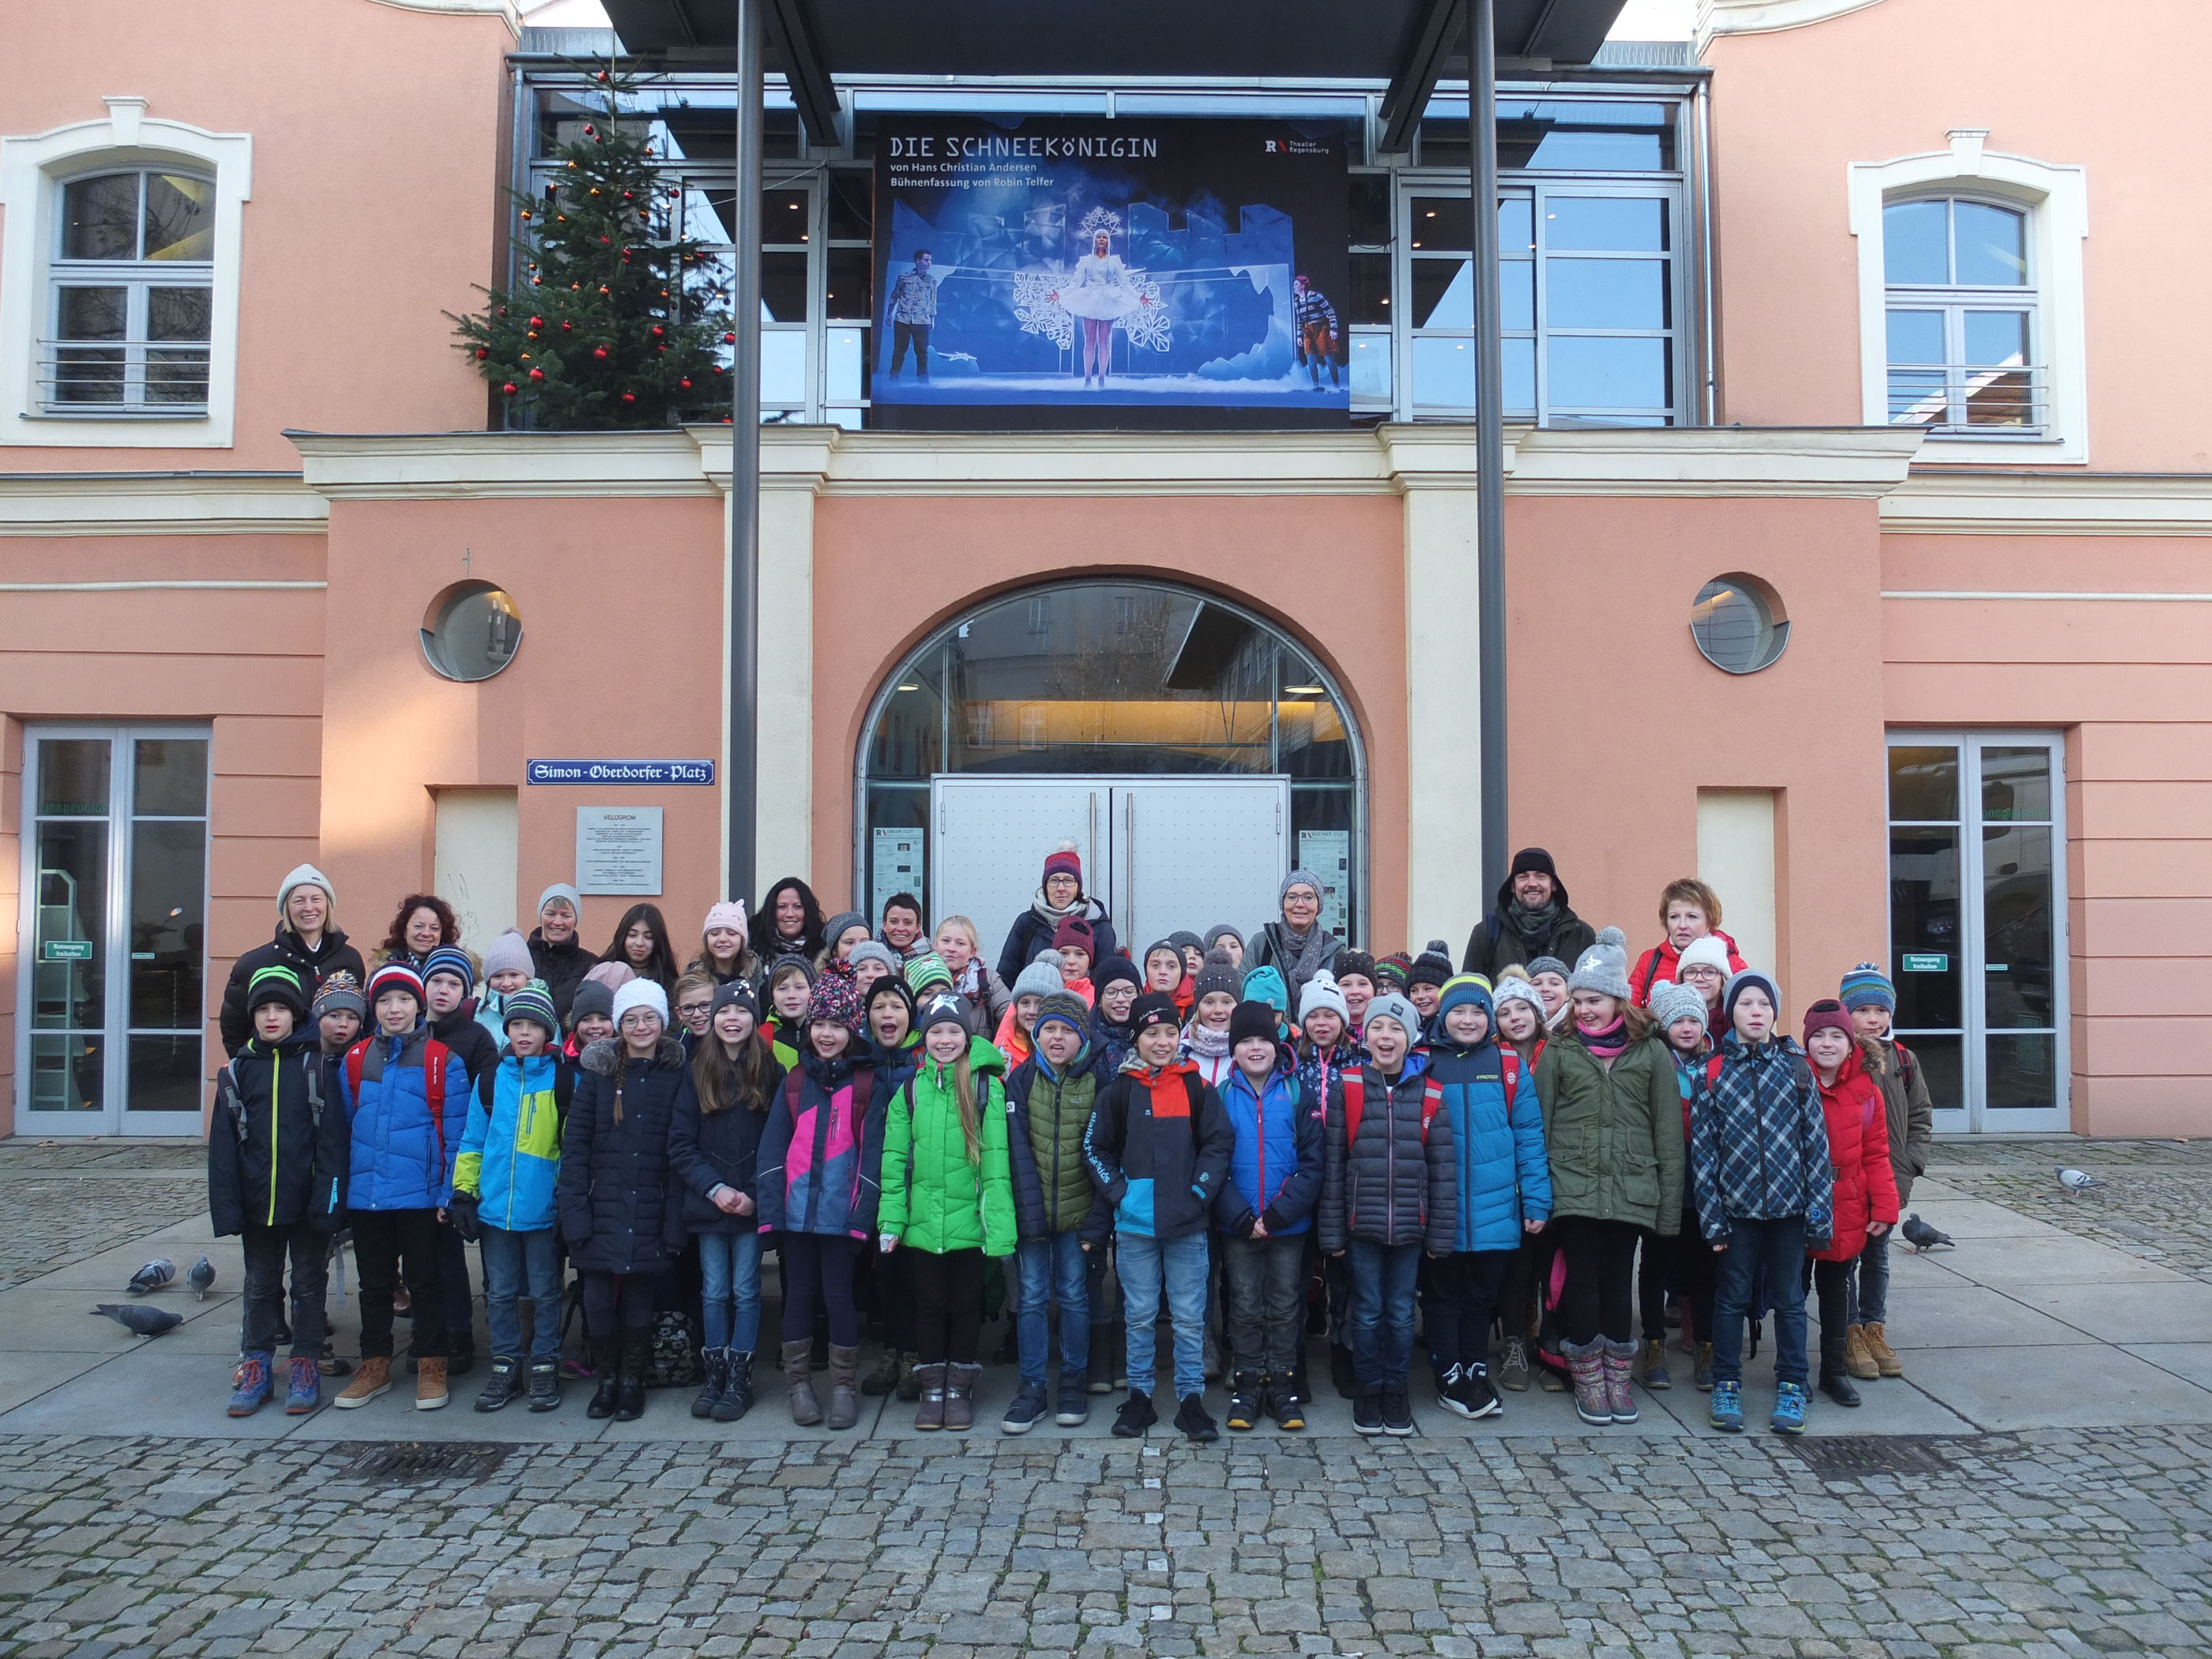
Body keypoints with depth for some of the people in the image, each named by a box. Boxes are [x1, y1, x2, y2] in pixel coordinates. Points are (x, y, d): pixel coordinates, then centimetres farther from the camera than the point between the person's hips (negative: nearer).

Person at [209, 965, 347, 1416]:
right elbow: (223, 1143, 3)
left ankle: (305, 1365, 18)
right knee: (260, 1286, 15)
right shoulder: (238, 1069, 3)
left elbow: (331, 1137, -9)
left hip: (306, 1203, -3)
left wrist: (327, 1198, -16)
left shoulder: (315, 1065, -5)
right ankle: (257, 1366, 25)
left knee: (309, 1285, 8)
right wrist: (226, 1205, -4)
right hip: (258, 1204, 3)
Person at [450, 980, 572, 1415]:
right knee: (500, 1293, 12)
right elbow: (473, 1140, 8)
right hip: (494, 1207, 3)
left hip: (544, 1210, -3)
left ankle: (544, 1367, 19)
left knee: (544, 1293, 8)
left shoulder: (566, 1080, -4)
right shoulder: (491, 1079, 5)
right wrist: (463, 1193, 3)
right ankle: (505, 1365, 24)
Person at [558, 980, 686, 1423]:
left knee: (640, 1299, 7)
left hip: (651, 1211, 0)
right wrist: (574, 1211, -7)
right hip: (603, 1208, 1)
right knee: (598, 1300, 0)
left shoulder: (677, 1075, 2)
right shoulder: (598, 1073, 3)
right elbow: (574, 1144, 1)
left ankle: (633, 1382, 25)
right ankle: (606, 1380, 22)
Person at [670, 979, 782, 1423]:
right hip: (708, 1202, 2)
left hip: (753, 1204, -2)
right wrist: (714, 1189, -11)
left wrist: (754, 1193, -12)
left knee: (745, 1292, 4)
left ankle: (740, 1379, 13)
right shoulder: (697, 1073, 3)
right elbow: (680, 1144, 0)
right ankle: (714, 1375, 20)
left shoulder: (770, 1073, -1)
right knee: (714, 1292, 10)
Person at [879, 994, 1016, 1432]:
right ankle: (932, 1388, 27)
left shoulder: (986, 1087, -6)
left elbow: (996, 1161, -9)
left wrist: (1000, 1227, -13)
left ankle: (960, 1387, 26)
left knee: (966, 1303, 10)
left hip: (969, 1221, -2)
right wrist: (891, 1219, -2)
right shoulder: (911, 1090, 4)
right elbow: (894, 1158, 4)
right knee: (929, 1303, 12)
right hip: (922, 1222, 2)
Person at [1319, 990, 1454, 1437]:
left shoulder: (1430, 1094, 1)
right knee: (1368, 1310, 8)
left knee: (1401, 1312, 11)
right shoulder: (1347, 1088, -2)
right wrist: (1332, 1230, -4)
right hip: (1362, 1222, -1)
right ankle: (1368, 1389, 24)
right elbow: (1332, 1162, -2)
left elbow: (1443, 1167, 2)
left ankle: (1397, 1389, 27)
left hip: (1409, 1224, 1)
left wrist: (1440, 1232, -1)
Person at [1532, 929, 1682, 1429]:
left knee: (1619, 1283, 7)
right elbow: (1536, 1124, 3)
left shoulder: (1652, 1053, 4)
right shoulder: (1559, 1051, 4)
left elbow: (1668, 1134, 5)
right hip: (1574, 1189, 0)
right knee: (1583, 1283, 3)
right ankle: (1587, 1381, 18)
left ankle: (1618, 1378, 23)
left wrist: (1670, 1205, 1)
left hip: (1631, 1193, 0)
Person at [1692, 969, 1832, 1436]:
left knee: (1790, 1299, 10)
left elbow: (1816, 1141, 2)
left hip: (1789, 1205, 1)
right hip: (1738, 1205, -1)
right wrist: (1711, 1216, -5)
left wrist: (1818, 1211, -2)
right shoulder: (1713, 1072, -1)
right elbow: (1703, 1148, -1)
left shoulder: (1796, 1068, 2)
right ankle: (1726, 1386, 20)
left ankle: (1791, 1387, 23)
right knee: (1732, 1297, 8)